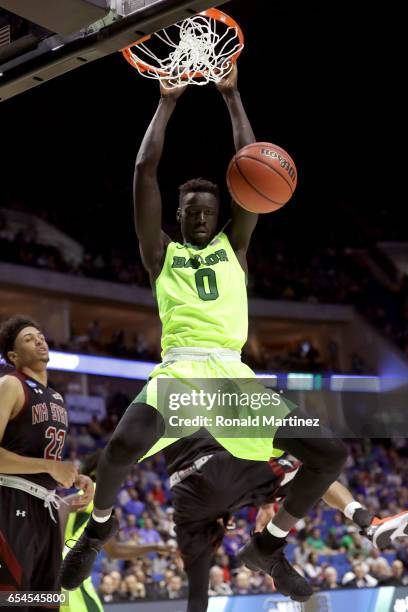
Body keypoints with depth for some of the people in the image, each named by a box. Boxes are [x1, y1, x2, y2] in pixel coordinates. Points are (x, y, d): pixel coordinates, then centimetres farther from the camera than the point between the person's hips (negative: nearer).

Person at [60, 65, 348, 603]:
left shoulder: (232, 246, 22)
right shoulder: (161, 252, 18)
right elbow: (145, 169, 13)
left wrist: (232, 97, 19)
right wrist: (167, 101, 18)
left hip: (232, 370, 3)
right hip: (179, 366, -3)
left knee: (330, 453, -10)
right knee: (125, 444, -33)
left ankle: (267, 545, 15)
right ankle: (100, 525, 4)